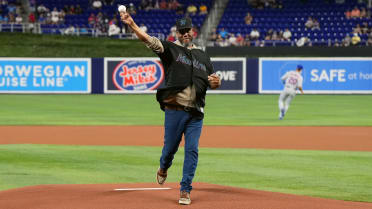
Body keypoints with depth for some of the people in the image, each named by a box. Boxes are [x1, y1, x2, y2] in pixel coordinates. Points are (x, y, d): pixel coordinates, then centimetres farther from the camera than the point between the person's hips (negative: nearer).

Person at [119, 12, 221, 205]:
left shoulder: (203, 56, 17)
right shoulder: (170, 49, 3)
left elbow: (212, 82, 22)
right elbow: (149, 40, -13)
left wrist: (216, 82, -3)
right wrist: (131, 24, -29)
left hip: (196, 113, 3)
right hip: (175, 109, -3)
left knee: (192, 150, -3)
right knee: (170, 146, 3)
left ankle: (185, 190, 2)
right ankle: (163, 169, 37)